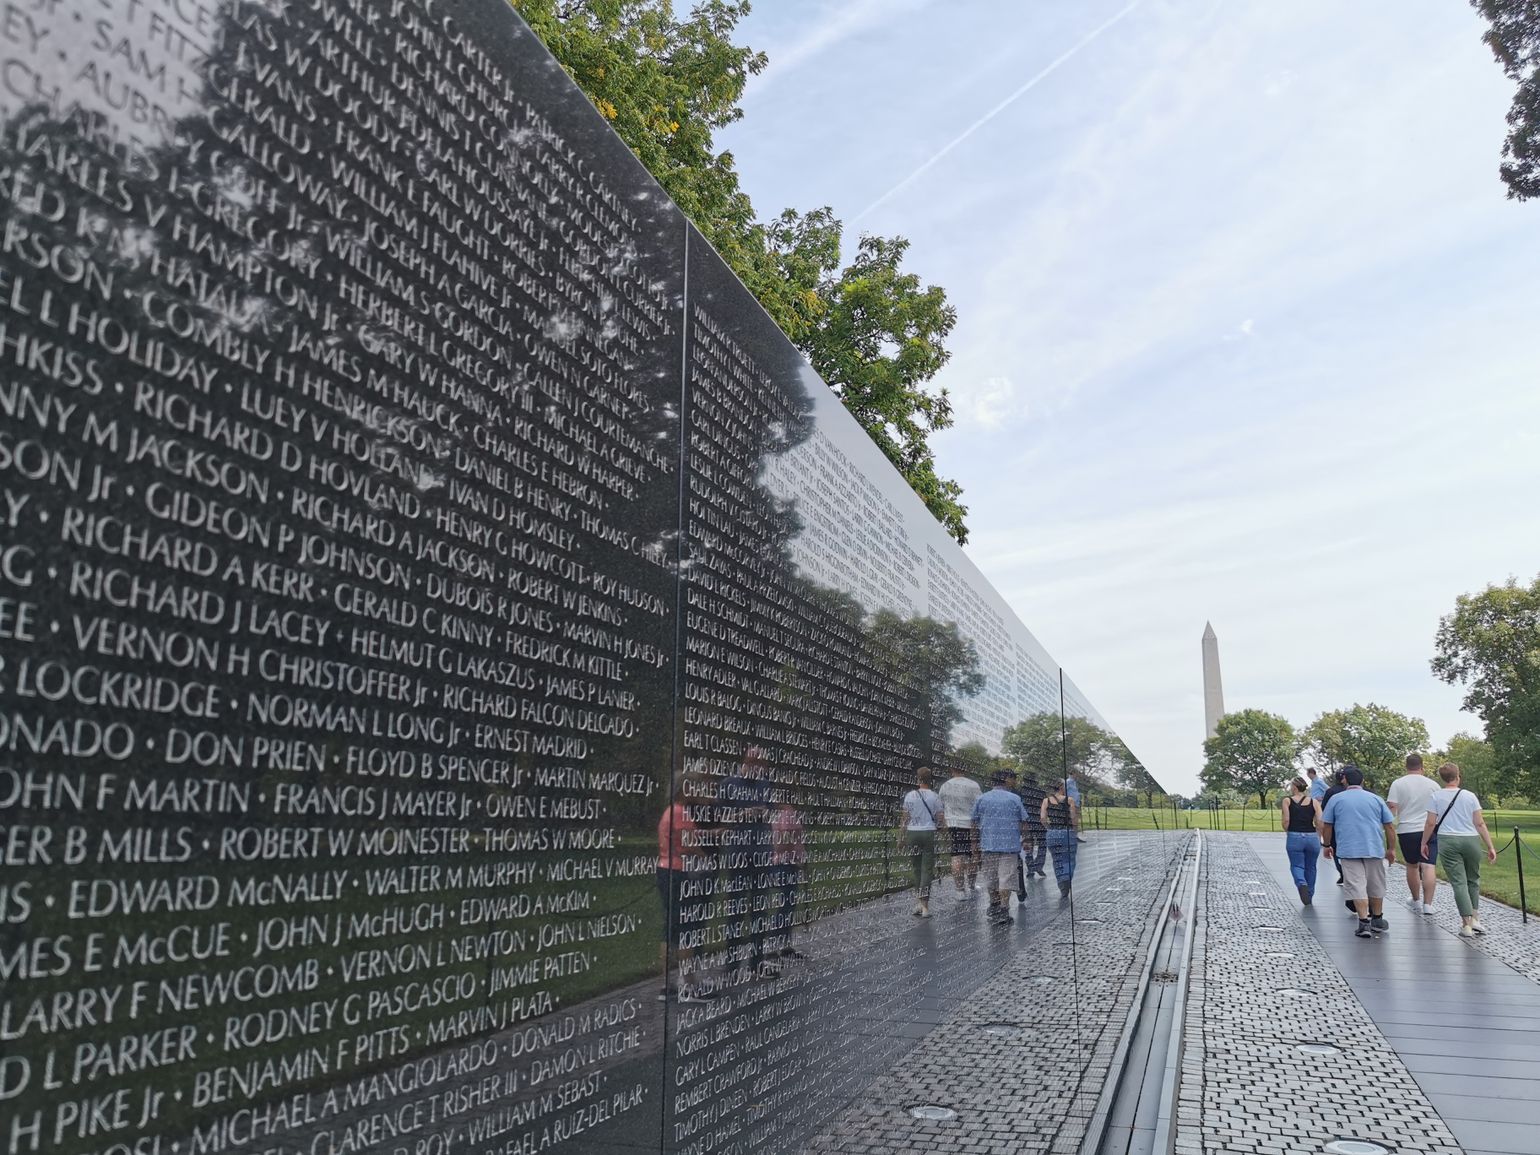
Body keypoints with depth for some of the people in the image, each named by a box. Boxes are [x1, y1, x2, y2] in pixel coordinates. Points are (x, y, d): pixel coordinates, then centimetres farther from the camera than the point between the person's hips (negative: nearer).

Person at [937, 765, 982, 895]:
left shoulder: (945, 786, 3)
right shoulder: (973, 786, -7)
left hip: (953, 825, 2)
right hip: (971, 825, -2)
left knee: (956, 857, 1)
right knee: (972, 856, 11)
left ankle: (960, 889, -2)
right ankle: (971, 886, 22)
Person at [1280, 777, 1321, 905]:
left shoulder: (1287, 801, 1)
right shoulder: (1314, 802, 5)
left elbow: (1286, 820, -8)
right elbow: (1320, 821, -5)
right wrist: (1320, 837, 9)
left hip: (1294, 837, -2)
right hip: (1312, 837, 2)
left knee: (1296, 865, 9)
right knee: (1310, 867, 19)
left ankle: (1301, 884, -22)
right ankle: (1309, 897, 28)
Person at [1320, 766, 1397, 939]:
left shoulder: (1336, 799, 4)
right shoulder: (1376, 799, 9)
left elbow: (1326, 827, 5)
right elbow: (1390, 826, 9)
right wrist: (1391, 849, 18)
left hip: (1348, 850, -3)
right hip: (1374, 849, 3)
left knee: (1356, 885, -4)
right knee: (1376, 885, 17)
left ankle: (1364, 923, -13)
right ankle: (1377, 920, 30)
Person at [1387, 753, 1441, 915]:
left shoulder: (1397, 784, -1)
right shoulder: (1433, 784, 4)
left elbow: (1392, 808, -8)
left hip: (1407, 830, 0)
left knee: (1412, 866, 15)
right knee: (1429, 866, -6)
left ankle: (1416, 900, 28)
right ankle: (1428, 904, -14)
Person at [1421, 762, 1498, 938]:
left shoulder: (1436, 797, 0)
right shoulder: (1470, 796, 2)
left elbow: (1430, 823, -1)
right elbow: (1480, 824, 0)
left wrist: (1424, 843, 11)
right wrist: (1490, 847, 5)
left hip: (1447, 841, -1)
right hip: (1471, 840, 1)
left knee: (1458, 882, -1)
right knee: (1473, 880, 18)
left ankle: (1466, 924, -5)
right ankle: (1474, 919, 13)